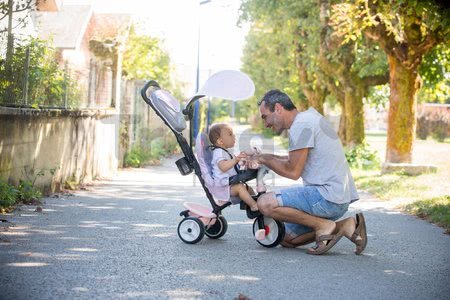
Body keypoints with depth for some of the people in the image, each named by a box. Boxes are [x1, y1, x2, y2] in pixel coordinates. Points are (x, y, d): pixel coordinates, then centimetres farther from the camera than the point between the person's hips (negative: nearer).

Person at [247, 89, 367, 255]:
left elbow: (293, 171, -16)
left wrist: (264, 159, -1)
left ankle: (323, 226, -10)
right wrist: (263, 157, 15)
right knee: (286, 238, 15)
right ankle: (345, 226, 9)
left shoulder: (301, 125, -14)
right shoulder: (309, 116, 18)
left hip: (328, 197, -11)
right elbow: (297, 160, 24)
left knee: (265, 203, -19)